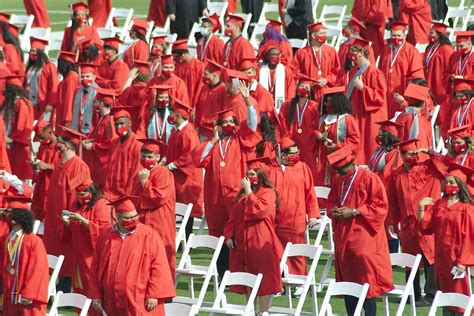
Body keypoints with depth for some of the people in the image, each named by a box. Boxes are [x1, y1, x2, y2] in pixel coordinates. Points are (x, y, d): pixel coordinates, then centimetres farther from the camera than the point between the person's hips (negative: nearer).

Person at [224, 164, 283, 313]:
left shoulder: (268, 193, -6)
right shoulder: (242, 194, 15)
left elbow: (261, 210, -24)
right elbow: (233, 216, 17)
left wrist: (249, 191, -18)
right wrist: (229, 235, 5)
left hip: (261, 245, -7)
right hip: (243, 244, 7)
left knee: (264, 279, -5)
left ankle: (264, 312, -3)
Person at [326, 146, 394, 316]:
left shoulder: (369, 178, -10)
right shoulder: (338, 180, 9)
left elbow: (380, 206, -11)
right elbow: (331, 201, 21)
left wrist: (354, 212, -17)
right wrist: (334, 210, -3)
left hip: (363, 237, -6)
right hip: (343, 237, 6)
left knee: (366, 282, -8)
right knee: (347, 281, 8)